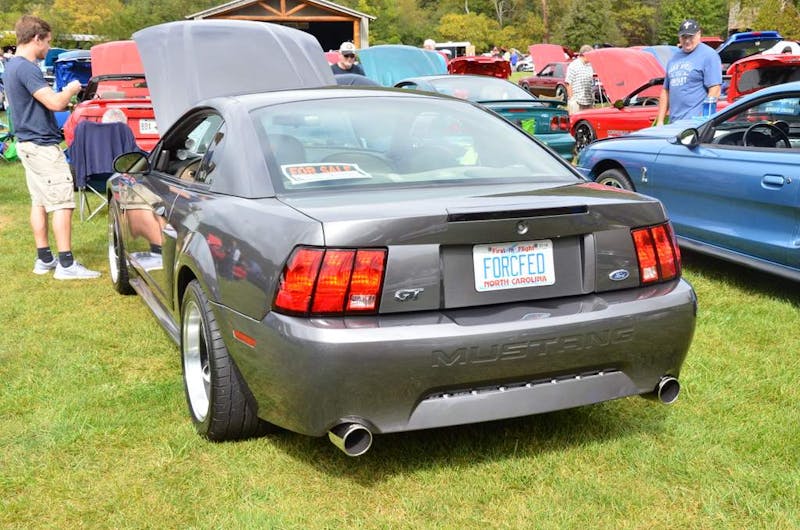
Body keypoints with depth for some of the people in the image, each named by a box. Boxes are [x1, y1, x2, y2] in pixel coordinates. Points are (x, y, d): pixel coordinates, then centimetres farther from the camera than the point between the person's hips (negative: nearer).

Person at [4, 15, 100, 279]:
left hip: (27, 143, 10)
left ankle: (44, 258, 19)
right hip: (42, 144, -10)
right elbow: (55, 102, -24)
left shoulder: (12, 66, 14)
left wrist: (65, 99, 13)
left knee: (39, 201, 13)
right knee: (62, 203, -8)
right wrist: (71, 89, -7)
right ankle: (66, 264, -8)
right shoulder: (27, 68, -19)